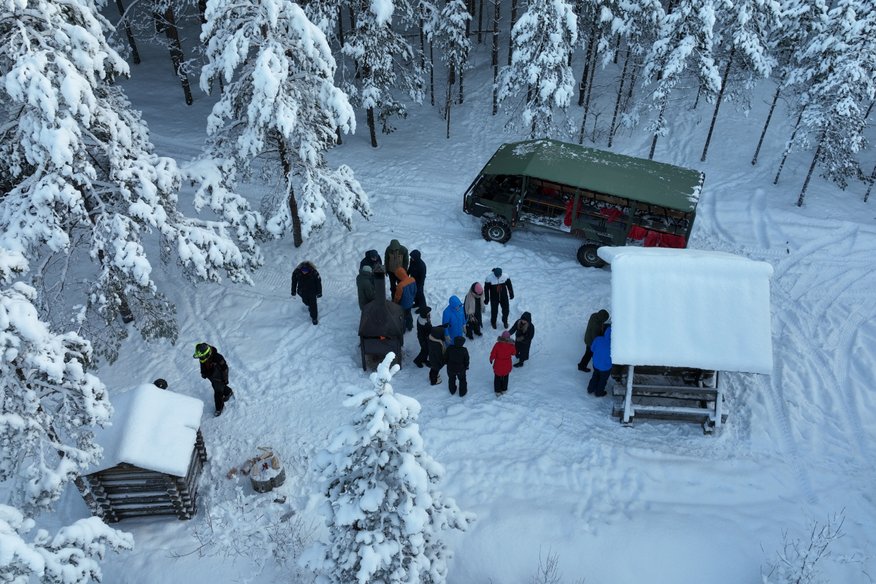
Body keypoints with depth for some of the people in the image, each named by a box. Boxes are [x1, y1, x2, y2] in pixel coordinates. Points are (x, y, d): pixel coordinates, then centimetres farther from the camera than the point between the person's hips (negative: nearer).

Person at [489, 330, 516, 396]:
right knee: (505, 378, 25)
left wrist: (491, 359, 6)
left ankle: (497, 391, 31)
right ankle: (504, 389, 41)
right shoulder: (511, 346, -21)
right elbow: (513, 353, 0)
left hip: (498, 366, -1)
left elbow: (493, 354, -15)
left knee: (497, 378, 20)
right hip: (507, 366, 1)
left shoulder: (497, 345, -25)